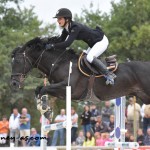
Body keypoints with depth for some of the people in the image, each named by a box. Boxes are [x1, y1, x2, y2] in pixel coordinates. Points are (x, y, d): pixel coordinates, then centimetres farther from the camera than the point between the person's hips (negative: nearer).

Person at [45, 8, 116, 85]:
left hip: (102, 41, -10)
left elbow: (67, 43, -38)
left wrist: (53, 46, -35)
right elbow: (61, 41, 4)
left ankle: (109, 74, -19)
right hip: (93, 44, 10)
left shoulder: (75, 27, -31)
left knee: (90, 58, -26)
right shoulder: (66, 29, -3)